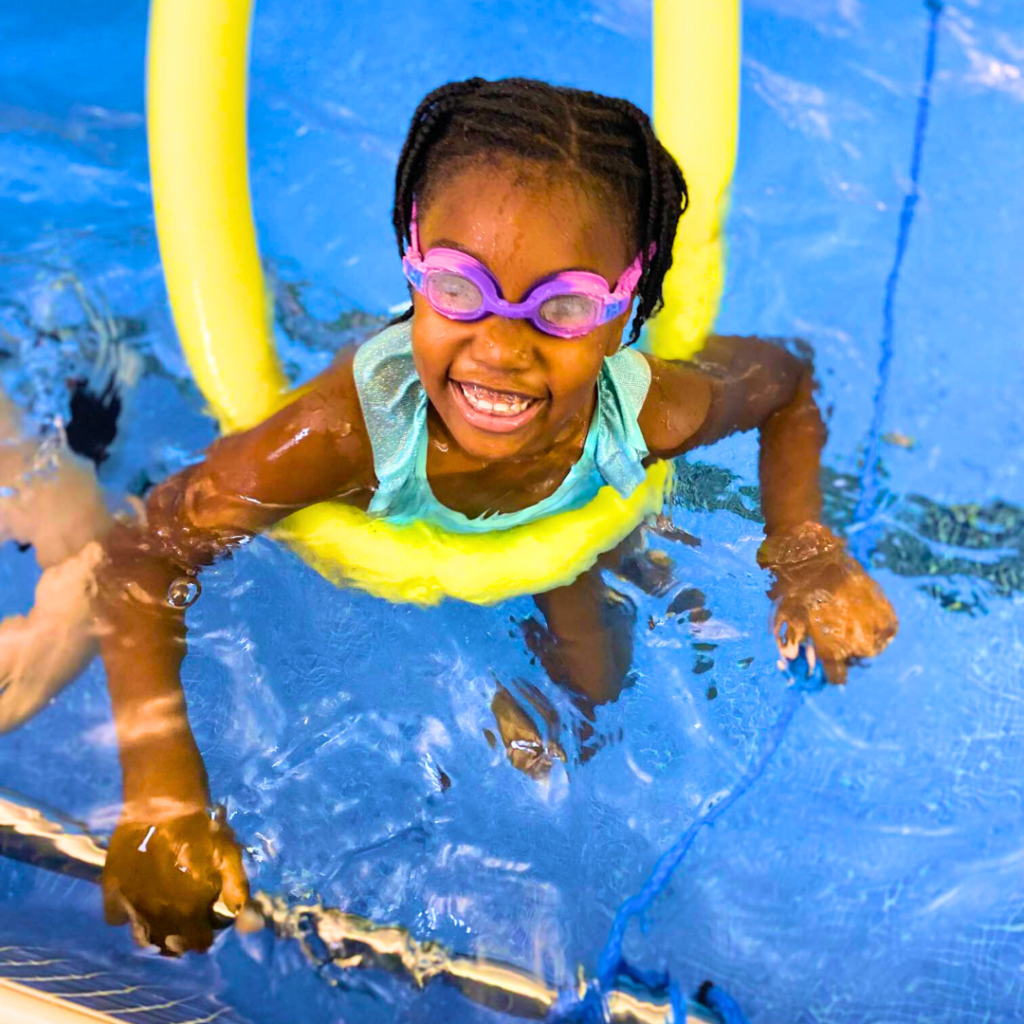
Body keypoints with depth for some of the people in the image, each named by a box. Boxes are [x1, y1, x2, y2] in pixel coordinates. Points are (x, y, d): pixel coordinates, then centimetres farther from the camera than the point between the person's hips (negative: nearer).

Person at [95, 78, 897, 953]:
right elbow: (147, 551, -37)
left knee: (598, 686, 16)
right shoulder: (345, 431, -48)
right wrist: (160, 790, -47)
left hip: (563, 527, 2)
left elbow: (787, 381, -16)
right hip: (389, 551, -1)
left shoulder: (649, 413, -39)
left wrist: (803, 549, -31)